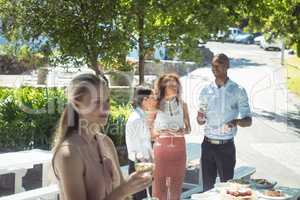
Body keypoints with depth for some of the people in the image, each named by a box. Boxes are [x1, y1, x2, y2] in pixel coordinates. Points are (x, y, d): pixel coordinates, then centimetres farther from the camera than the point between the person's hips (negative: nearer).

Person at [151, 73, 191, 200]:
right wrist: (160, 133, -15)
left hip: (179, 147, 2)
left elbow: (188, 128, 12)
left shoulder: (182, 104, 5)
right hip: (161, 146, -2)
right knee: (159, 182, 0)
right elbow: (152, 132, 3)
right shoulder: (156, 105, -1)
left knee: (177, 181, 9)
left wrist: (183, 131, -9)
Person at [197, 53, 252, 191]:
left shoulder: (238, 91, -4)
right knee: (207, 186, 8)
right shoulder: (206, 91, 6)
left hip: (226, 146, -3)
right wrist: (200, 118, -11)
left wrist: (236, 121, -24)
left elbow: (248, 121, -2)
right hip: (208, 145, 3)